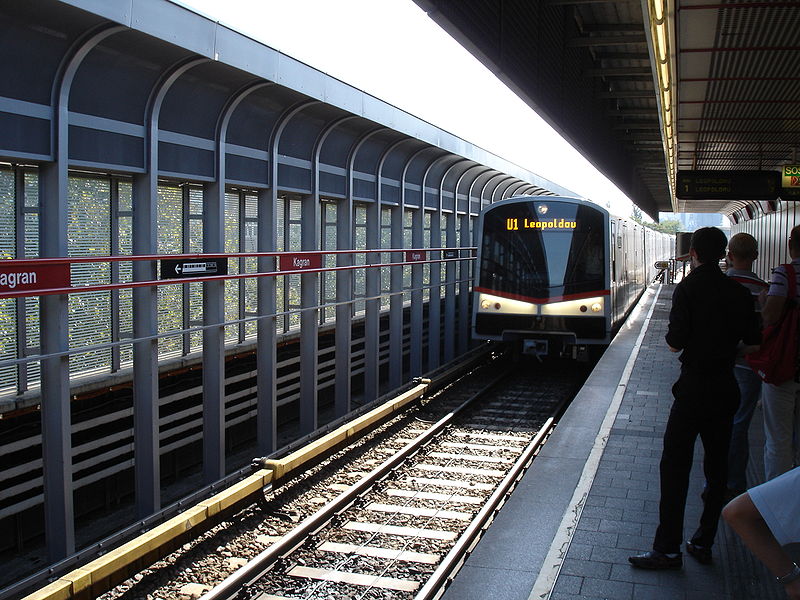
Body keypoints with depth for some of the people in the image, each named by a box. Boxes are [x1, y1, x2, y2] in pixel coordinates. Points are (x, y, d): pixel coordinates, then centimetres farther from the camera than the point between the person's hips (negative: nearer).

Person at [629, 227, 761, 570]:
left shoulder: (688, 288, -10)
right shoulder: (740, 292, 3)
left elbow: (675, 344, -14)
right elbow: (754, 345, 6)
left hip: (694, 386, -5)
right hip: (726, 387, 5)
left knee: (675, 465, -1)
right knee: (717, 466, 13)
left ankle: (668, 549, 0)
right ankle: (703, 544, 20)